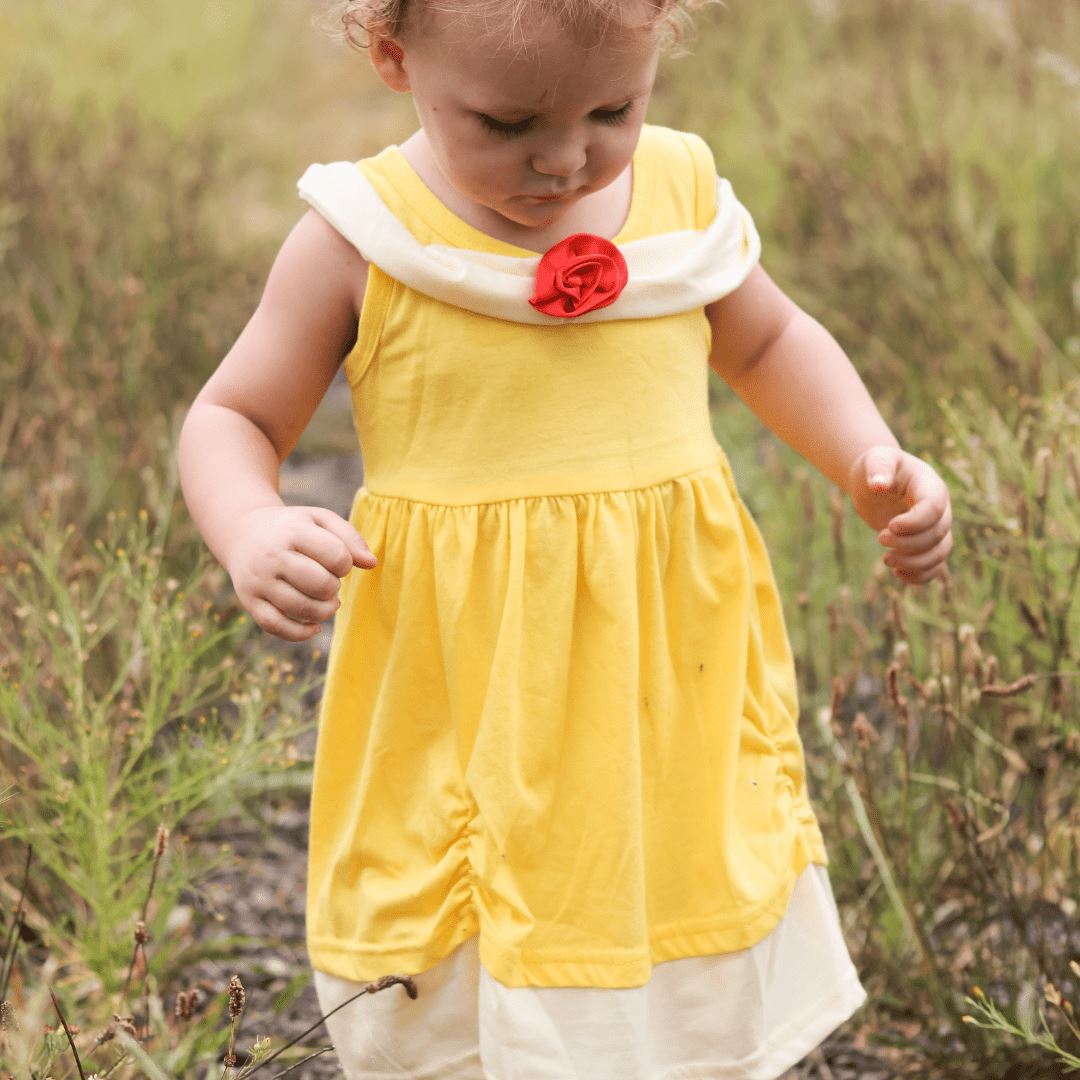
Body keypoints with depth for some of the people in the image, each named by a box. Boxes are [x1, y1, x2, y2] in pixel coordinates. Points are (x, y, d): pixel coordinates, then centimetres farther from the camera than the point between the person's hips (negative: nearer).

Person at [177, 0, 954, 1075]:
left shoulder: (682, 190, -2)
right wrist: (250, 531, -23)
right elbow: (232, 419, -1)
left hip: (677, 695, 3)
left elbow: (768, 342, 17)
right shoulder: (360, 240, -10)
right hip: (468, 727, -3)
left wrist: (874, 462, 0)